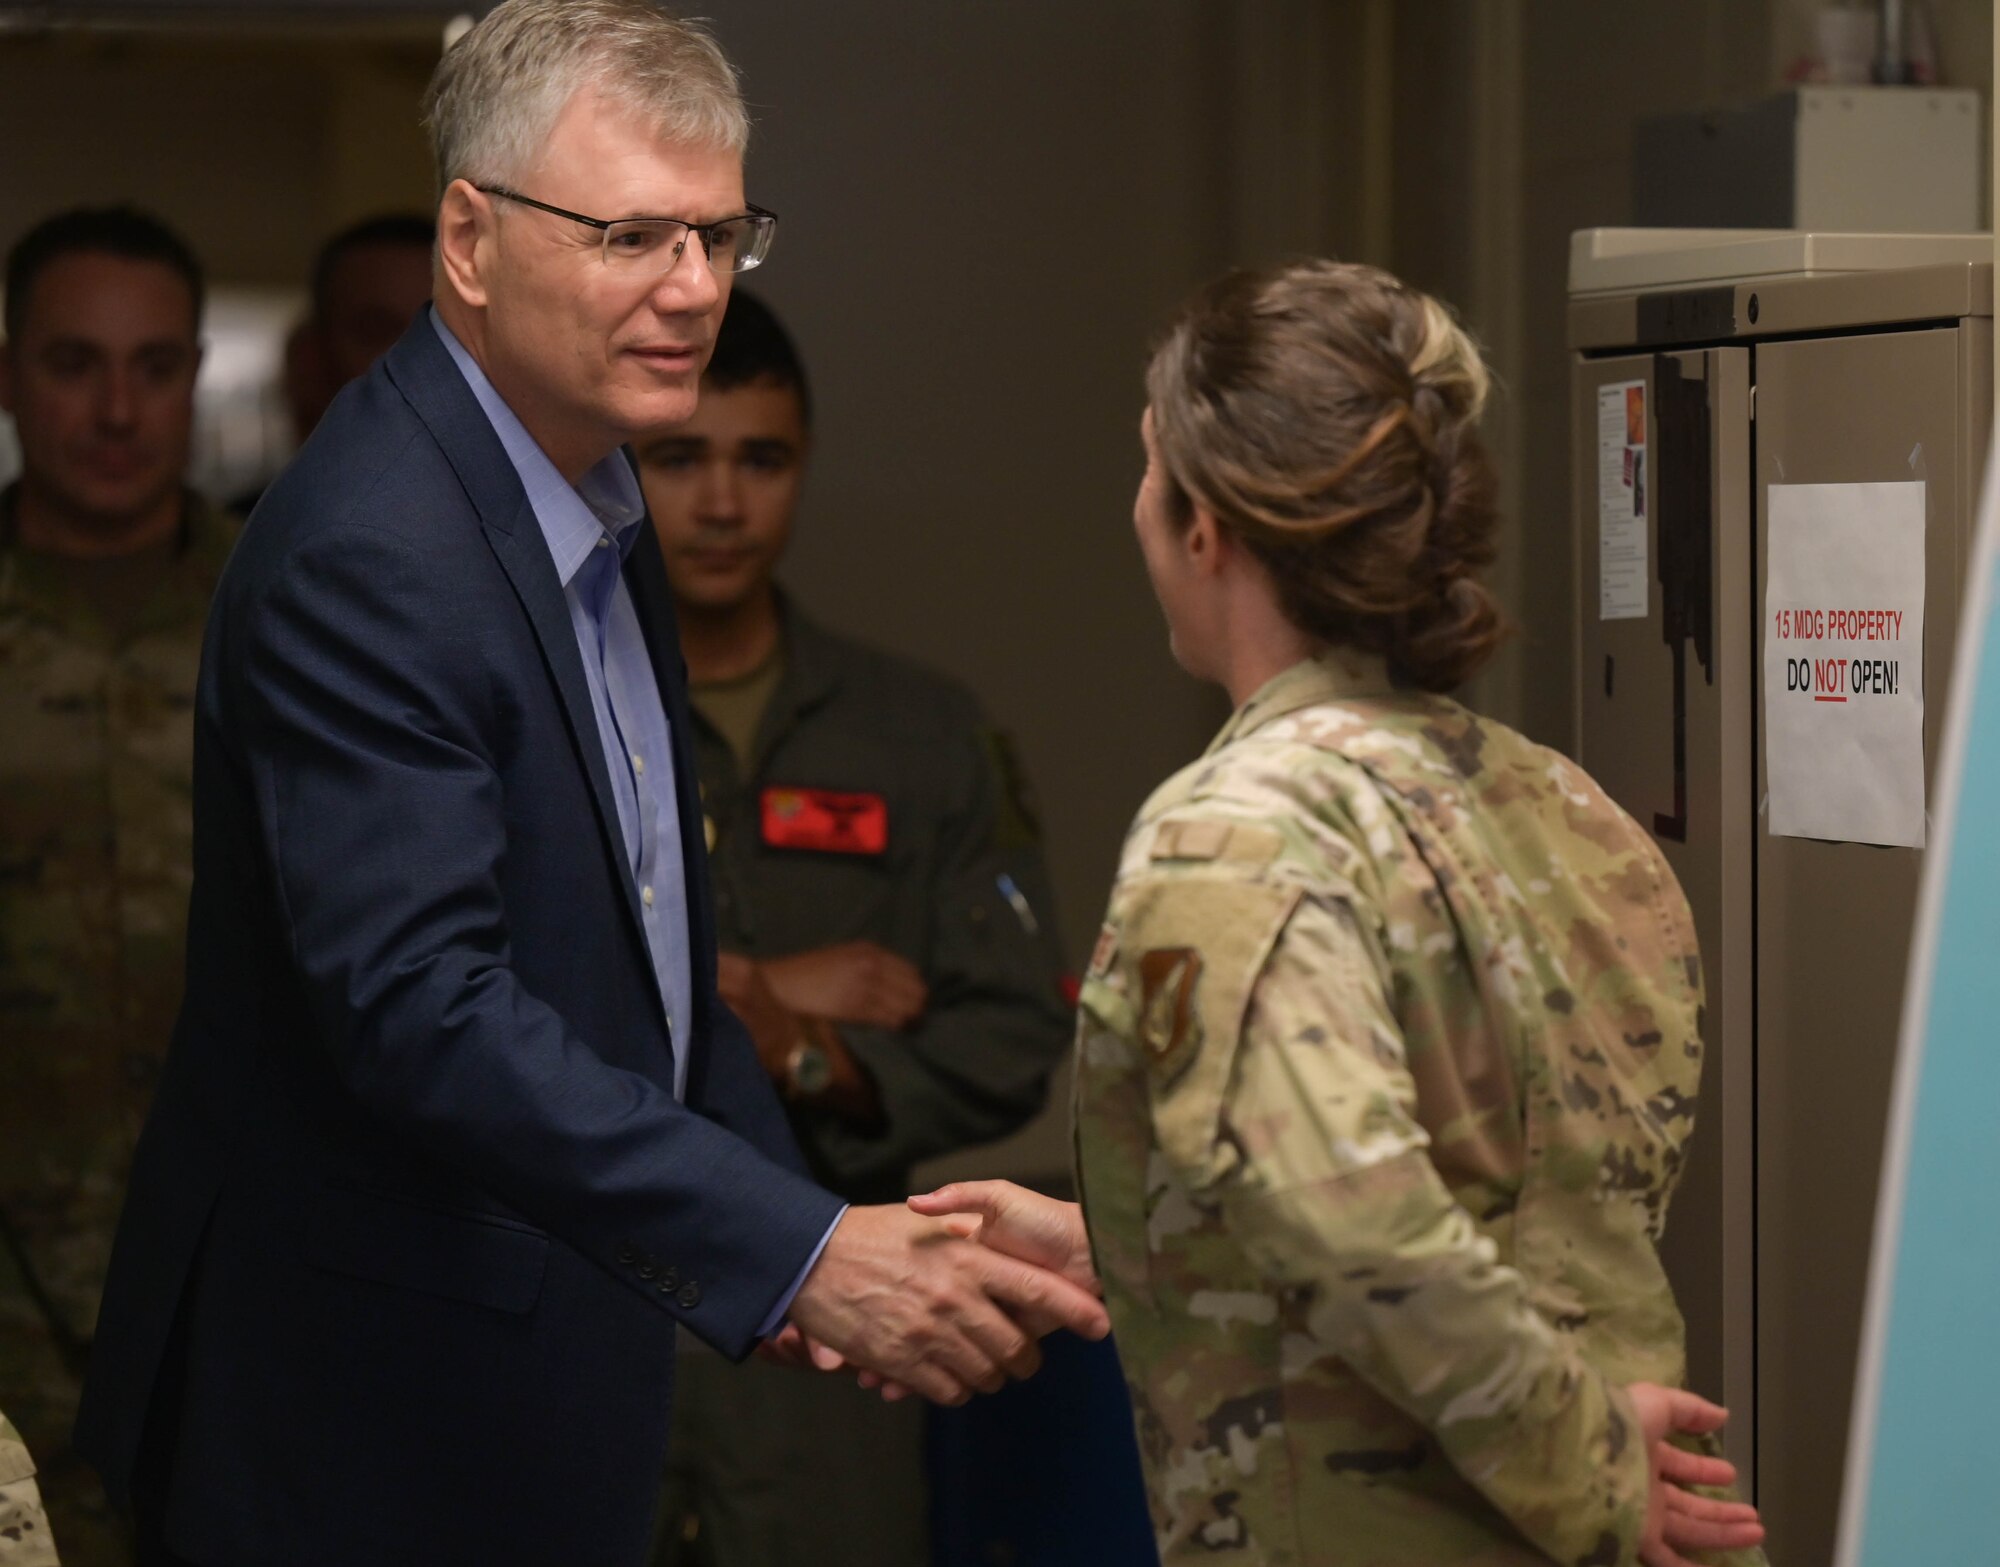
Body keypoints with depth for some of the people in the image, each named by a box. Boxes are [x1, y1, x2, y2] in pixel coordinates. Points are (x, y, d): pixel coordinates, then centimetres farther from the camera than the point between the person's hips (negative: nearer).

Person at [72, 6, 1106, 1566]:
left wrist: (812, 1229, 10)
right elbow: (419, 1008, -32)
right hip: (371, 1424, -9)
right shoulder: (364, 560, -23)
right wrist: (799, 1254, -37)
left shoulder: (592, 494, 8)